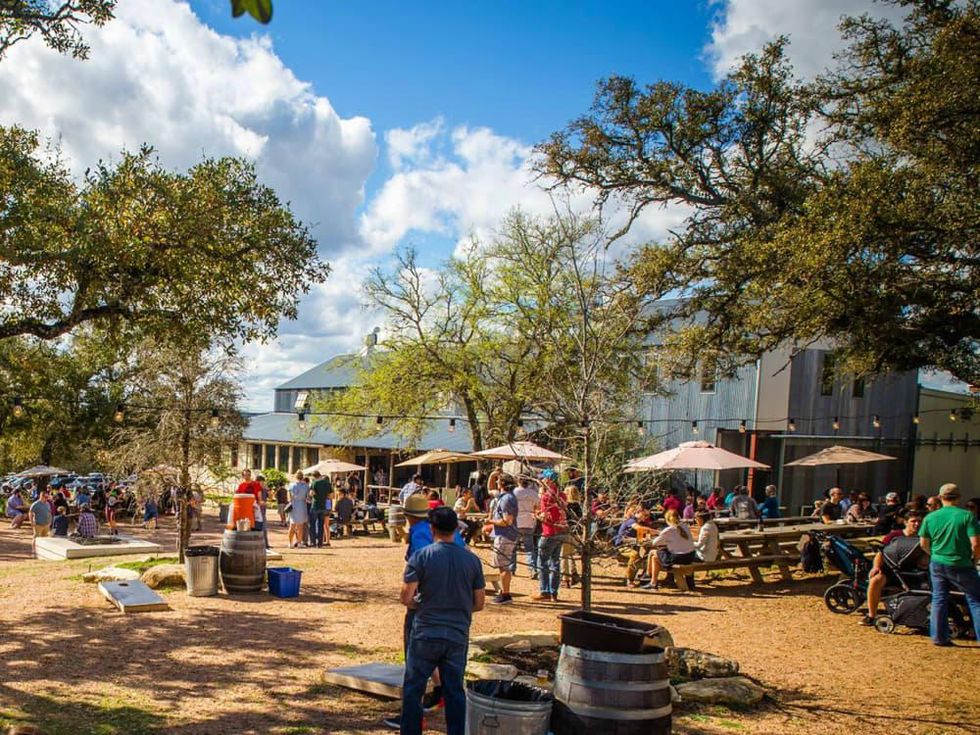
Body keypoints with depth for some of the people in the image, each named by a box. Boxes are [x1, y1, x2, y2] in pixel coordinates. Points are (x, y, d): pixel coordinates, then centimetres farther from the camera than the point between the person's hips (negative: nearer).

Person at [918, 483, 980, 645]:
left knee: (939, 600, 12)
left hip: (937, 564, 4)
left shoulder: (930, 517, 1)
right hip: (961, 565, -4)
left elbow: (923, 543, 7)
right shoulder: (967, 515, -11)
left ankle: (939, 637, 14)